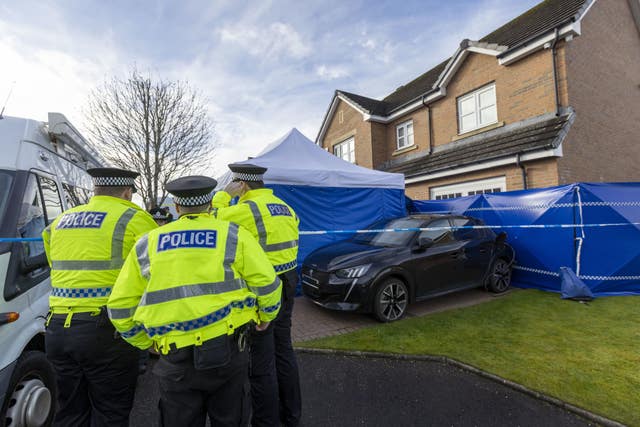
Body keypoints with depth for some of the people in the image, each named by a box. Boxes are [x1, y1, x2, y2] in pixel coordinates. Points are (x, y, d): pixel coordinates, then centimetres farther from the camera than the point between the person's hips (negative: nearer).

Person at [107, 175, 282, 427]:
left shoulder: (147, 243, 7)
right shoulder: (233, 234, -1)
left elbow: (120, 306, 8)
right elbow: (267, 282, -6)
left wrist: (146, 343, 20)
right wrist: (267, 315, 12)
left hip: (175, 358, 2)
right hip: (227, 347, -1)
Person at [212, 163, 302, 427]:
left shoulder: (246, 209, -17)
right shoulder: (285, 208, 10)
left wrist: (224, 194, 2)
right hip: (286, 289, 9)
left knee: (262, 363, 6)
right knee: (283, 351, 22)